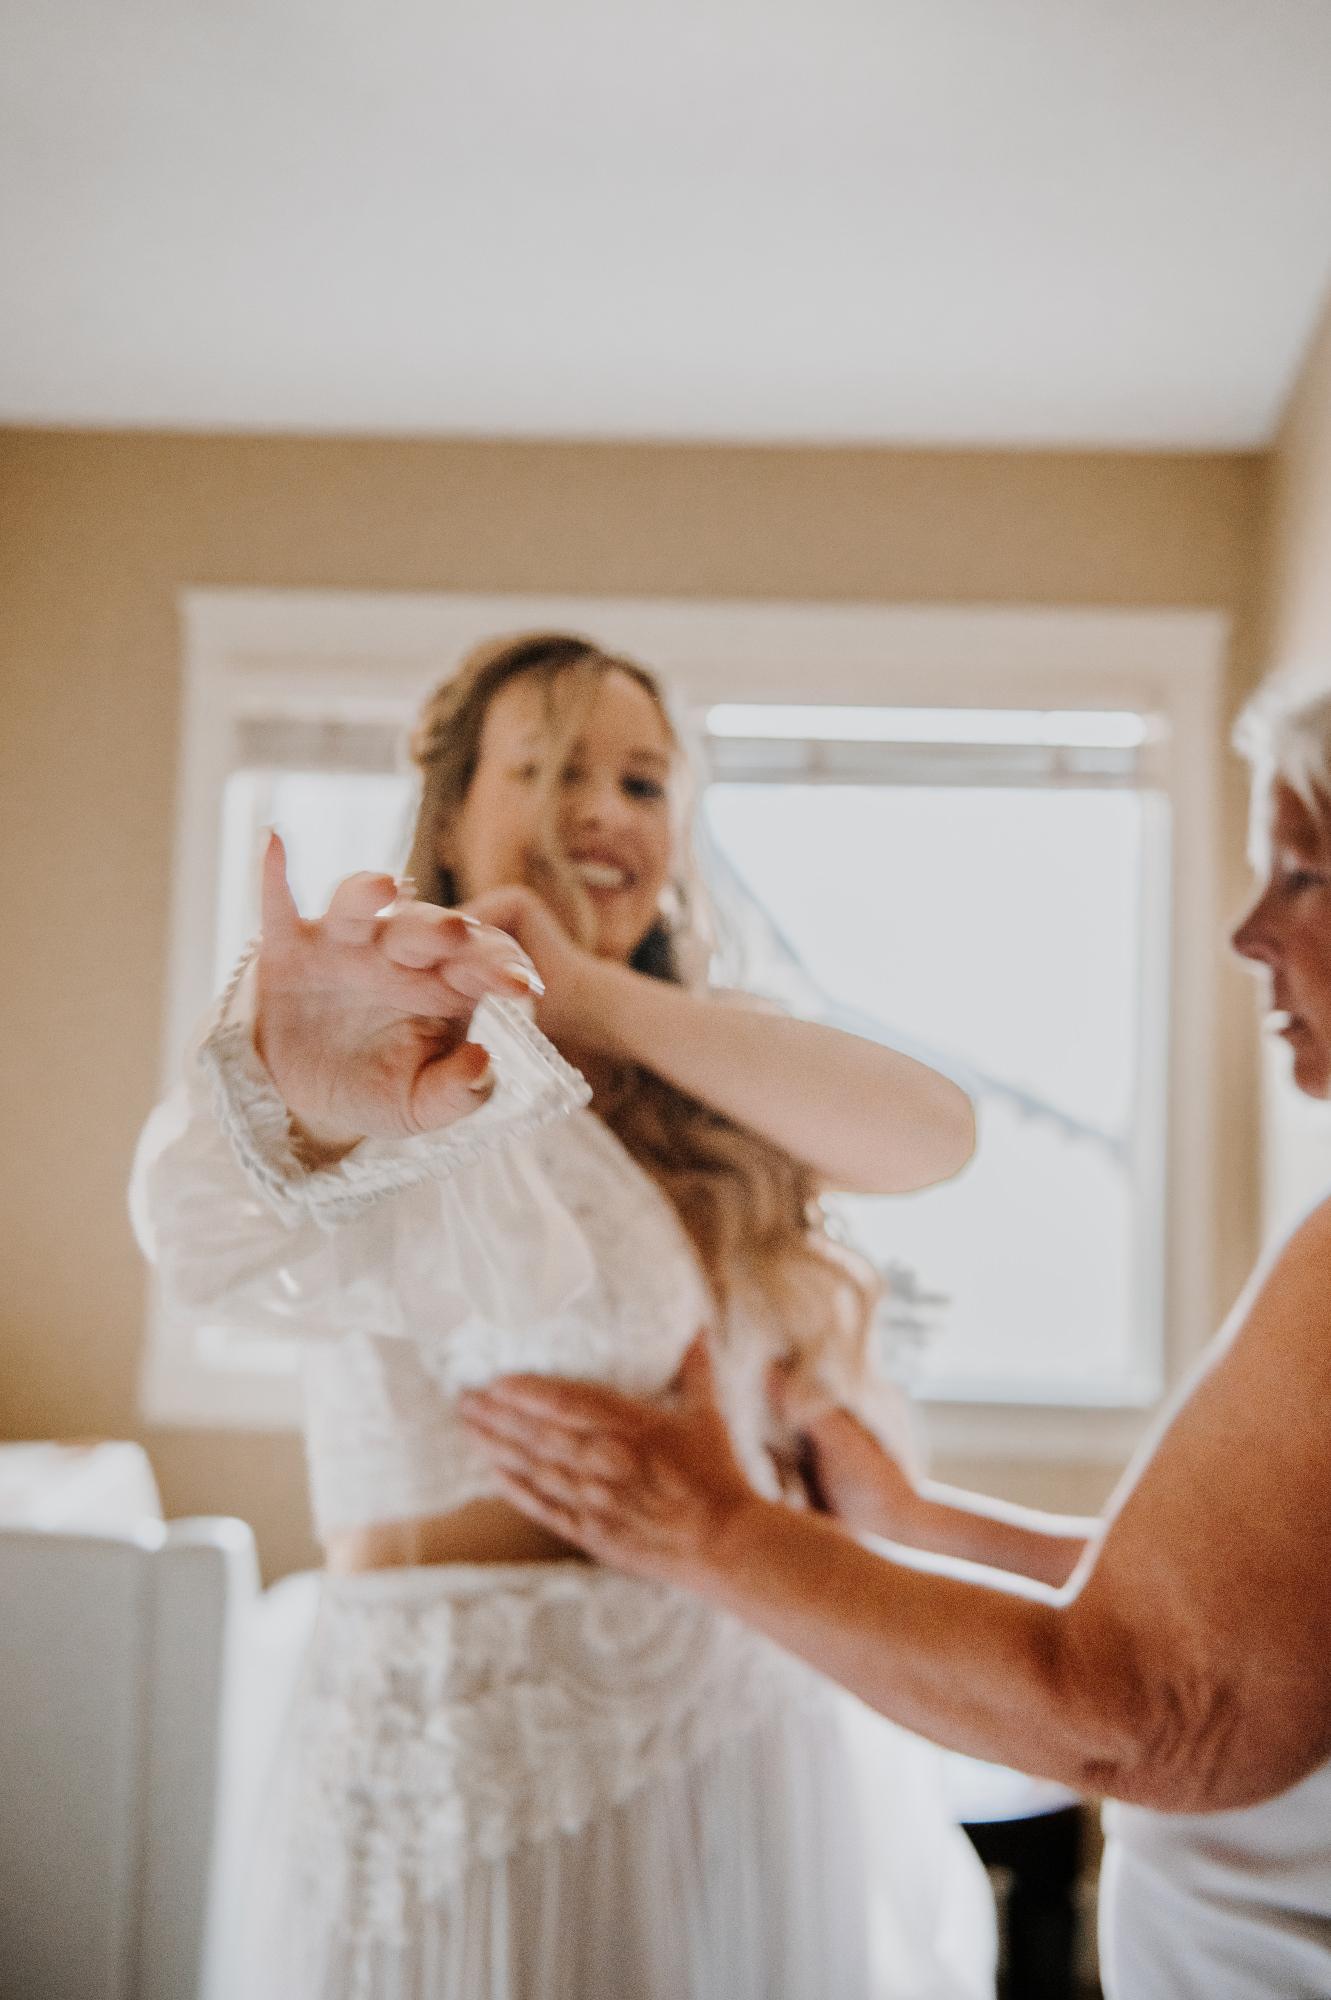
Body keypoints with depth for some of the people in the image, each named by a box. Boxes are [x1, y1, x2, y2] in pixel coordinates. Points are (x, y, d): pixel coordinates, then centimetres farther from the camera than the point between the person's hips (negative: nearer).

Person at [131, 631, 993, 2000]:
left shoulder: (701, 1096, 7)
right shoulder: (421, 1056, -13)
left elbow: (930, 1137, -10)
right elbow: (227, 1245, -34)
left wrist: (601, 995, -18)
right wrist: (305, 1108, -57)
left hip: (757, 1709, 6)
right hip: (497, 1743, -6)